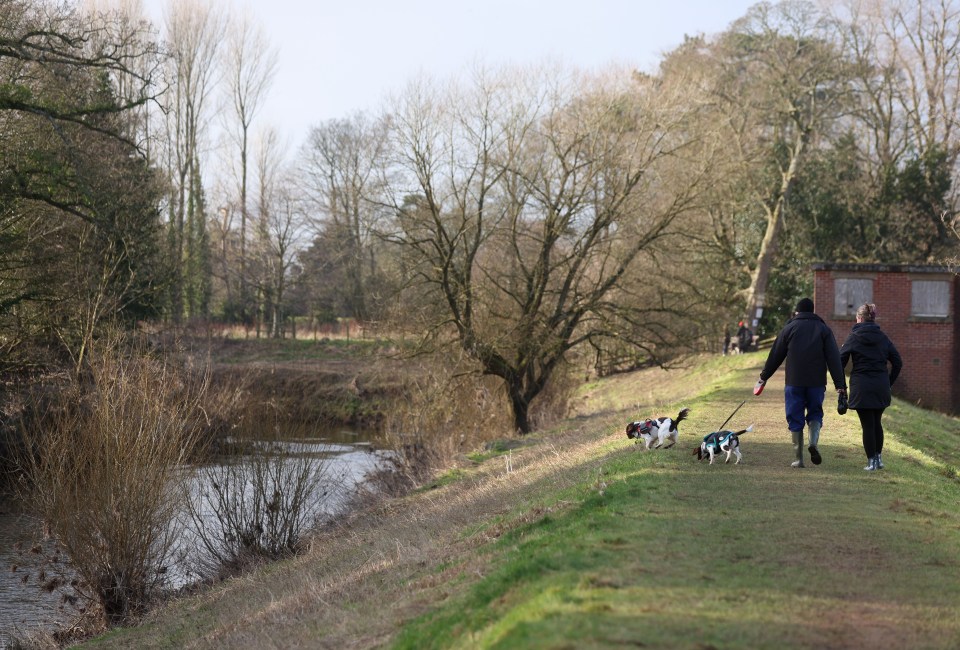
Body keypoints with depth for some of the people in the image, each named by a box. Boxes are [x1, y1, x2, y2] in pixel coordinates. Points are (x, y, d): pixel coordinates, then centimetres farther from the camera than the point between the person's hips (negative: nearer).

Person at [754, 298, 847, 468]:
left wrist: (763, 377, 18)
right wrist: (840, 384, -3)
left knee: (795, 419, 6)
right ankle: (814, 441, -11)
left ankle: (799, 458, 6)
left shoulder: (789, 328, 4)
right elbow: (834, 358, -1)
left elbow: (775, 355, 7)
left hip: (794, 383, -1)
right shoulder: (824, 329, 7)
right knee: (815, 413, 17)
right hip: (817, 383, 1)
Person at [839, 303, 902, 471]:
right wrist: (889, 381, 14)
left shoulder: (853, 338, -3)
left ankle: (871, 462, 3)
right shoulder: (883, 338, 6)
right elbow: (898, 362, 5)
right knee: (877, 422, 18)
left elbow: (840, 361, -4)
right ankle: (878, 458, 20)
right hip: (881, 386, 3)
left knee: (867, 425, 2)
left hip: (861, 386, -3)